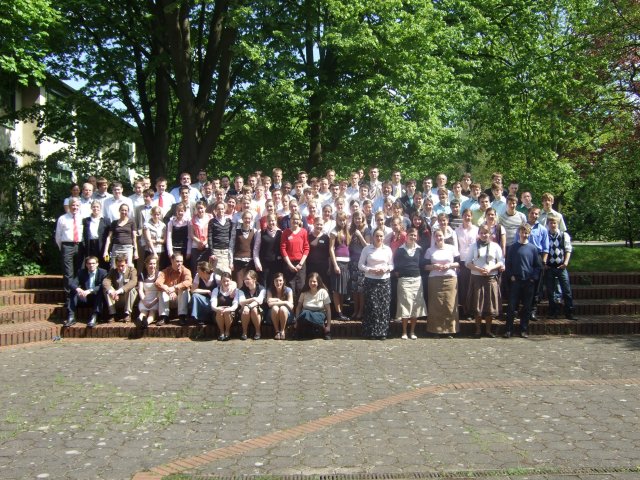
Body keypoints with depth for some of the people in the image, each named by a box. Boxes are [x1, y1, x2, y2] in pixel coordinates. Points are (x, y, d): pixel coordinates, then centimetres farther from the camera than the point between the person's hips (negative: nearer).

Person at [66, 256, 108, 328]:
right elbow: (71, 283, -9)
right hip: (84, 298, 3)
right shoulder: (81, 272, 4)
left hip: (97, 299, -3)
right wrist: (77, 289, -33)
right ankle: (71, 317, -26)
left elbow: (103, 286, -20)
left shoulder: (103, 272, -5)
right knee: (73, 292, -19)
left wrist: (90, 291, -36)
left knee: (100, 292, -32)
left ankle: (94, 317, -39)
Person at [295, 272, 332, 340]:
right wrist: (297, 321, -8)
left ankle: (326, 332, -12)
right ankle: (298, 333, -11)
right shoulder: (304, 292, 3)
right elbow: (298, 307, 5)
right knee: (305, 314, -36)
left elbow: (328, 309, -4)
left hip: (319, 315, -2)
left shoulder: (323, 292, -4)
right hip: (306, 314, 2)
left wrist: (328, 326, -9)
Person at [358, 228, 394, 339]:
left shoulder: (388, 249, 8)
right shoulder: (367, 249, 3)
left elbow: (391, 265, 10)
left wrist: (386, 269, -11)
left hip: (385, 281, 2)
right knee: (372, 306, -7)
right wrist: (371, 270, -13)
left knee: (384, 306, -1)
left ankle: (382, 332, 7)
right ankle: (371, 331, 2)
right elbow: (360, 265, 1)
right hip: (370, 280, -2)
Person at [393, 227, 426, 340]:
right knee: (405, 305, -4)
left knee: (416, 306, 3)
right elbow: (395, 263, 6)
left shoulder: (419, 249, 8)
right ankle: (404, 332, 5)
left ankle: (412, 331, 13)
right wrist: (397, 273, -4)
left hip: (417, 280, 3)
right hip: (404, 280, -3)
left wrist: (420, 273, 4)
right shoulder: (400, 249, 1)